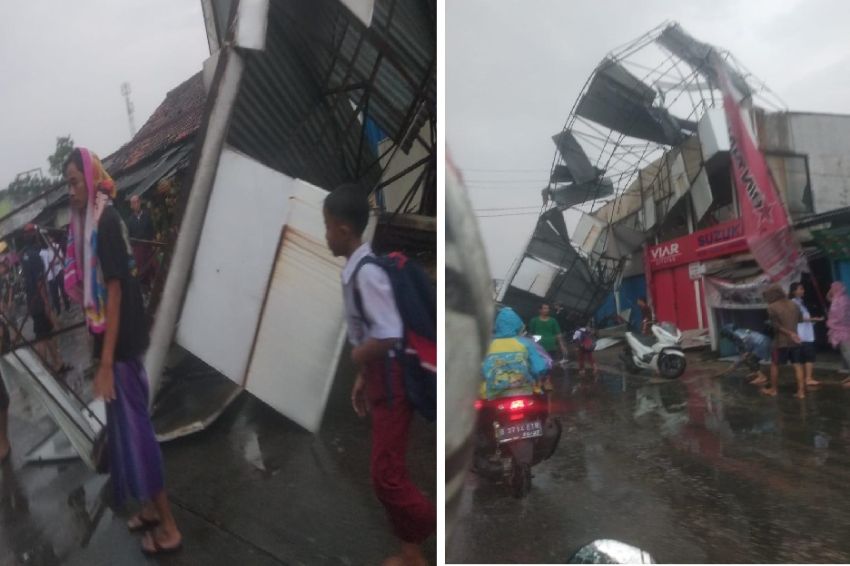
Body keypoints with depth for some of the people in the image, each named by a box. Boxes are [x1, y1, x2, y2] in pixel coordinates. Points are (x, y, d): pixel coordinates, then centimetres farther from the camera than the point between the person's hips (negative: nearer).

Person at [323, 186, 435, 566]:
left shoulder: (367, 272, -22)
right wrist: (363, 378, 18)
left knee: (386, 476, -4)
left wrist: (357, 357, -11)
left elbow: (389, 336, -28)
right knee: (389, 473, 17)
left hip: (392, 380, -10)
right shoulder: (355, 269, 8)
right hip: (380, 378, 10)